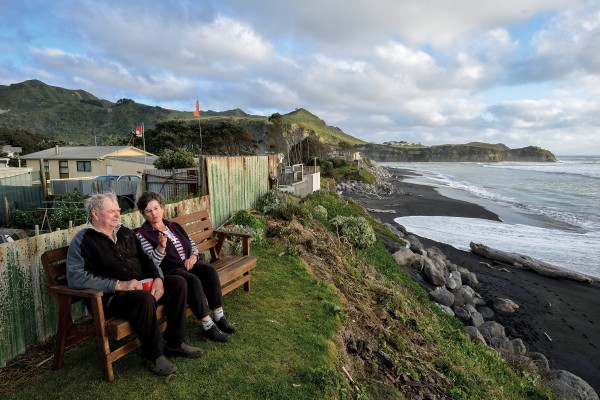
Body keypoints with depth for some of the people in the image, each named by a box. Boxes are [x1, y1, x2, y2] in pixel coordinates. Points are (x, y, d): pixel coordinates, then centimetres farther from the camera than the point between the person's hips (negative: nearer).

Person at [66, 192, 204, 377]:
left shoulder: (126, 232, 15)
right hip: (111, 297, -7)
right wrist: (120, 285, -24)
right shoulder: (83, 240, -6)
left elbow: (146, 259, 17)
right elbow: (75, 278, -20)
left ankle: (174, 343, -3)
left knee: (178, 282, -12)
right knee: (144, 298, -36)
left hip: (141, 286, 7)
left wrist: (158, 278, -3)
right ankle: (153, 354, -14)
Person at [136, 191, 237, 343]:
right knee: (193, 280, -34)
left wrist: (193, 257, -4)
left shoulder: (174, 226, 16)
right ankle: (207, 326, -24)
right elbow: (151, 263, -11)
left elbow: (192, 244, 18)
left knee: (210, 270, -24)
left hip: (188, 265, 6)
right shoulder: (142, 234, -2)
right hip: (169, 271, -5)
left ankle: (219, 316, -18)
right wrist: (161, 246, -29)